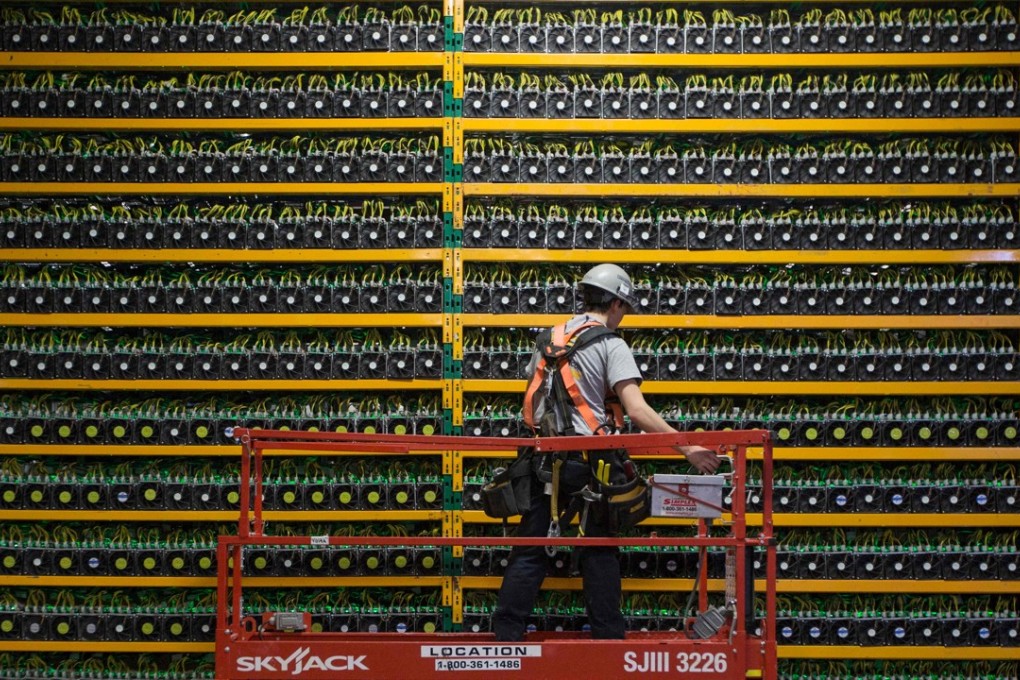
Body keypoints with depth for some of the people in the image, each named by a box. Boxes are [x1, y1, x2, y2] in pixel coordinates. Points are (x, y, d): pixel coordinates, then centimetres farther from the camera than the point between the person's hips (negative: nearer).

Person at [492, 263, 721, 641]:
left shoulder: (550, 339, 14)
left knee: (530, 552, 7)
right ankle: (608, 639, 8)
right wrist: (687, 449, -16)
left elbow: (532, 400, 20)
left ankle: (505, 635, 3)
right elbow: (637, 411, -16)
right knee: (599, 553, 5)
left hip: (545, 458, 5)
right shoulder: (611, 345, -6)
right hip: (587, 459, -5)